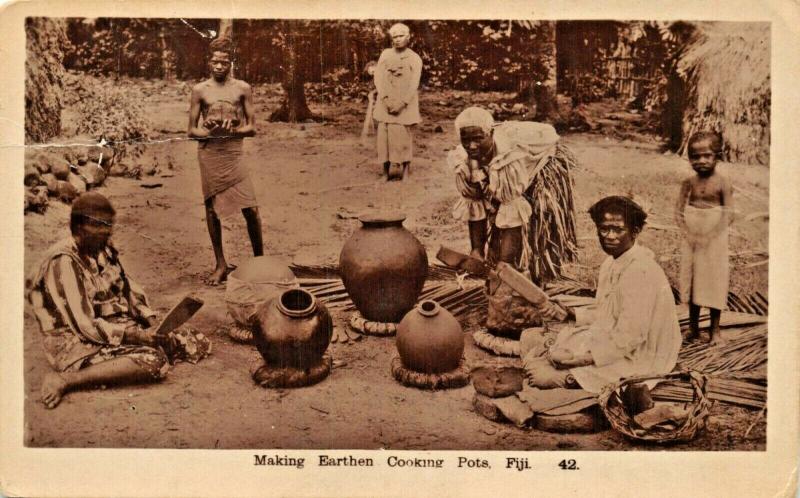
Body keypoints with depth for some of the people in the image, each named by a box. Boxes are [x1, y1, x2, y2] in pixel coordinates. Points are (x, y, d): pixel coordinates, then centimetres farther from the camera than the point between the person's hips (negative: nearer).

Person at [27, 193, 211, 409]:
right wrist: (138, 336, -24)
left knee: (199, 343, -4)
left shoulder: (104, 250, 7)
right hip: (76, 343, -8)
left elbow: (130, 291, 12)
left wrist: (154, 325, -6)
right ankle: (65, 380, -23)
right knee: (155, 361, -32)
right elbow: (84, 326, -22)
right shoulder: (63, 262, -18)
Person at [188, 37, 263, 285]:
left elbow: (251, 127, 4)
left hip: (234, 152, 0)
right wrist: (212, 132, -14)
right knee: (212, 208, 5)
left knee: (251, 209, -7)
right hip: (208, 153, 1)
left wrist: (231, 131, -15)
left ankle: (260, 260, 11)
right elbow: (192, 130, 6)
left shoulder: (243, 89, 5)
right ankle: (221, 265, 16)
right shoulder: (200, 90, 5)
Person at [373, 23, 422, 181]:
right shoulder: (385, 54, 9)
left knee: (402, 135, -7)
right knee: (385, 134, -5)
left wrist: (401, 103, -14)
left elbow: (414, 85, -4)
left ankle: (403, 169, 3)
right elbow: (378, 78, 2)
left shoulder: (415, 59, 3)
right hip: (386, 102, 2)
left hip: (405, 103, -2)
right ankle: (388, 170, 0)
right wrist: (387, 99, -10)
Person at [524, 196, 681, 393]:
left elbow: (627, 339, -26)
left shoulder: (640, 271, -23)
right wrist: (570, 313, 3)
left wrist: (579, 357, -24)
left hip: (635, 358, -10)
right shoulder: (613, 262, 6)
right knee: (532, 336, 5)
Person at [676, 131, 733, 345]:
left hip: (714, 239, -4)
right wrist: (687, 233, -11)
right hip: (691, 238, 4)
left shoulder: (722, 183, -11)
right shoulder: (689, 182, 0)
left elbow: (728, 215, -12)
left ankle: (715, 330, 15)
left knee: (714, 281, 3)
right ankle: (693, 327, 26)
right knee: (691, 279, 11)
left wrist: (710, 236, -16)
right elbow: (680, 210, 1)